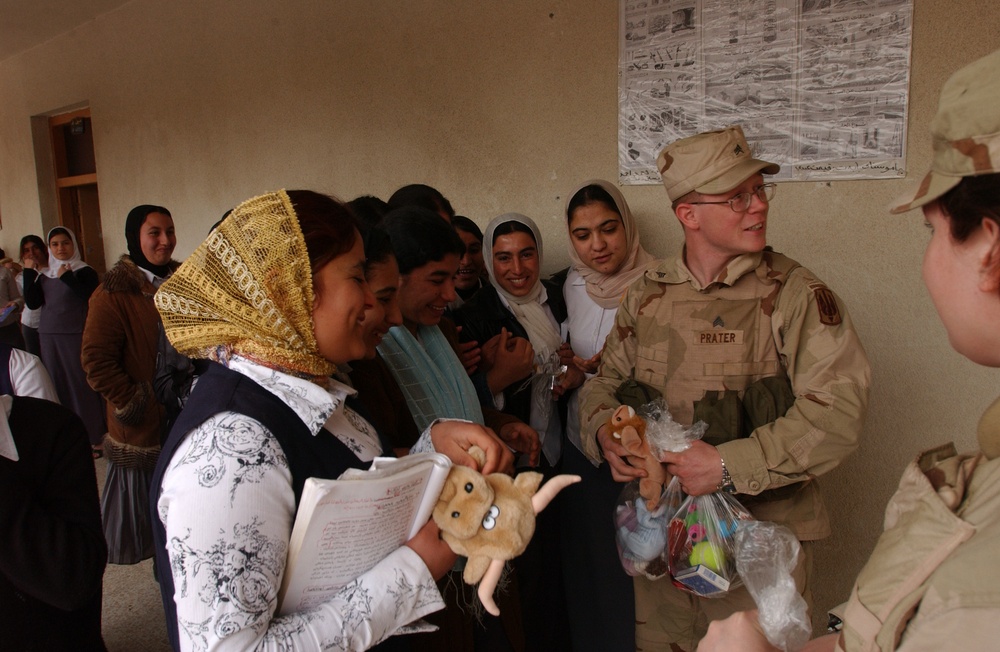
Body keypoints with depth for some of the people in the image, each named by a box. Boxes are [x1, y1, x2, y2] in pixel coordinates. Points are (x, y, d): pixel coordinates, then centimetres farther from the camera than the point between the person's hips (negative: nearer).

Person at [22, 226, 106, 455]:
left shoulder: (84, 271, -2)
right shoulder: (44, 275, 12)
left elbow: (93, 295, -18)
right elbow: (32, 303, 1)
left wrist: (67, 277, -19)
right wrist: (29, 272, -3)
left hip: (77, 336, -5)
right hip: (49, 337, 5)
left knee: (82, 385, -2)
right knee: (59, 385, 8)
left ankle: (94, 438, 6)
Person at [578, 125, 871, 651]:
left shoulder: (794, 293, -10)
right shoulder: (646, 294, 3)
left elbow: (839, 409, -18)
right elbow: (606, 380, 12)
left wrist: (729, 465, -23)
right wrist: (605, 433, -10)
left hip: (761, 534, -3)